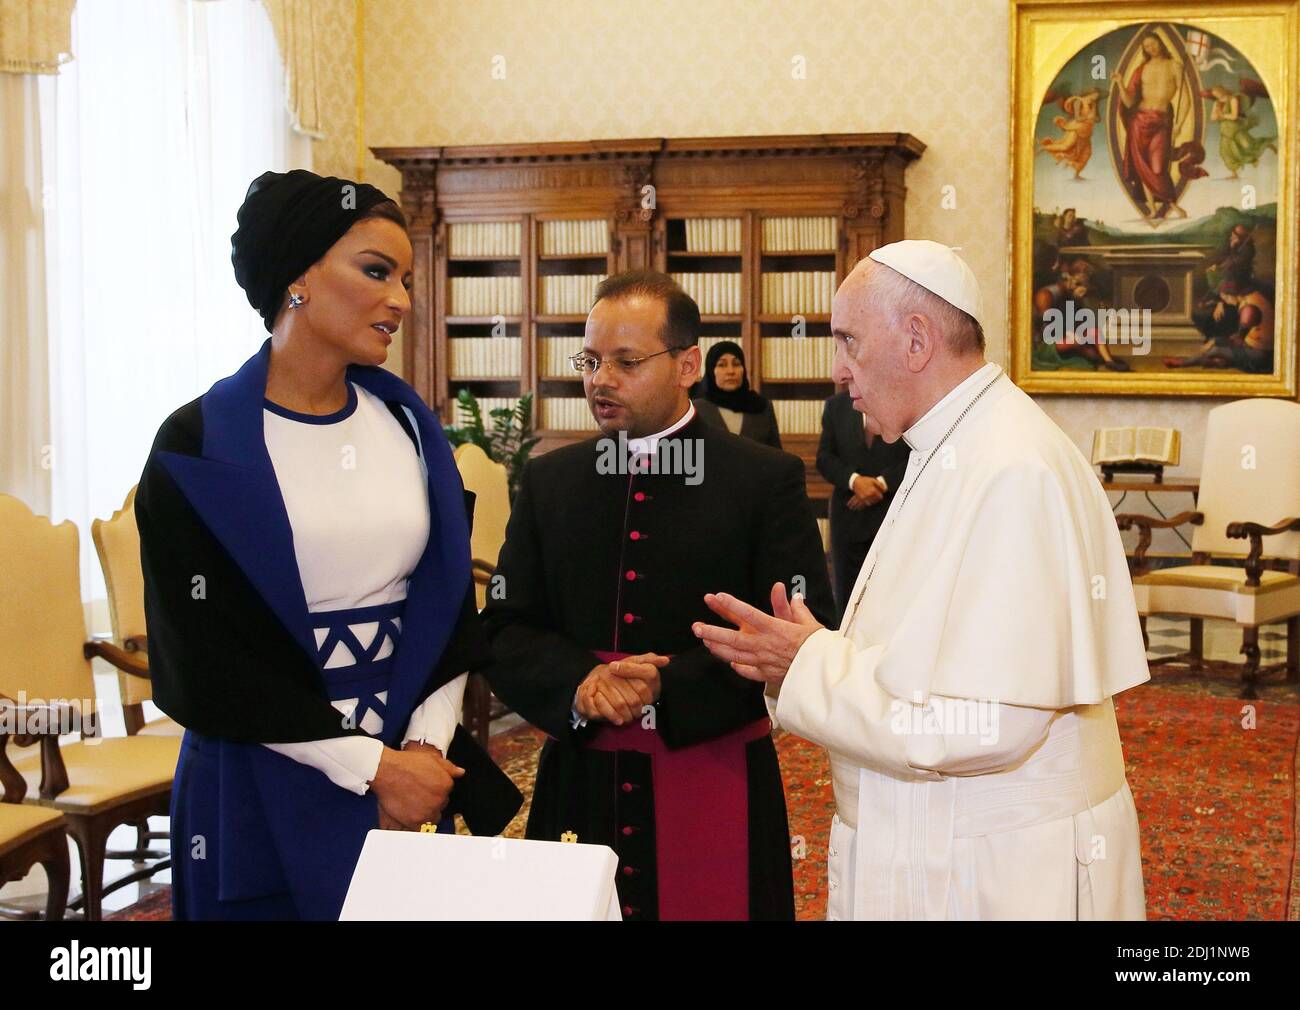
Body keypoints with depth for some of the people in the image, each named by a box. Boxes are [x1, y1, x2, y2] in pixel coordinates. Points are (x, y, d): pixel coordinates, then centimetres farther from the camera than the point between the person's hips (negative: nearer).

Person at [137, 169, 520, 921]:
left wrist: (425, 745, -7)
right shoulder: (198, 449, -10)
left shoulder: (410, 426, 4)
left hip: (412, 770, 4)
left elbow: (450, 603, 6)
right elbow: (209, 661, -11)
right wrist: (372, 766, -12)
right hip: (265, 790, -4)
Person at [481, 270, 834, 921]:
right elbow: (504, 633, 5)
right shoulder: (547, 482, 9)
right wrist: (580, 686, -15)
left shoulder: (768, 480, -2)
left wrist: (664, 692, -19)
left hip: (718, 796, -2)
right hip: (581, 789, 3)